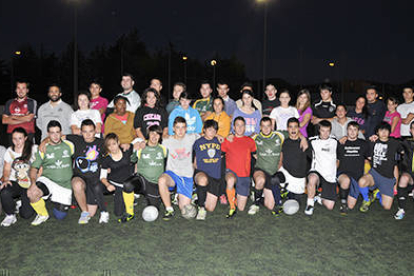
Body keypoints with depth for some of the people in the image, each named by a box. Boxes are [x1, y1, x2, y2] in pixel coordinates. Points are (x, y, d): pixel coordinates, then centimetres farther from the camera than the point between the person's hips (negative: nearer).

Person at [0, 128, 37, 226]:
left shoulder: (34, 149, -3)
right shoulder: (10, 151, 7)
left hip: (30, 185, -2)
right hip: (14, 183, 2)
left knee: (26, 214, -14)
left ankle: (21, 204, 25)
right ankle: (10, 215, -5)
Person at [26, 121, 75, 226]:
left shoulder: (69, 145, 3)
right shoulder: (43, 149, 2)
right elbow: (34, 168, 0)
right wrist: (33, 183, -17)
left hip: (65, 184, 1)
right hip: (47, 180, 0)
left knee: (60, 216, -1)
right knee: (32, 193, -34)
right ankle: (43, 215, -2)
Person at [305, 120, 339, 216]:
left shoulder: (335, 141, 11)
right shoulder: (312, 141, 3)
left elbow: (338, 158, 20)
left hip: (330, 176, 2)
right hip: (316, 172, -2)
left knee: (329, 206, -10)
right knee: (313, 179, -41)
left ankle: (319, 197, 23)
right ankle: (310, 203, -19)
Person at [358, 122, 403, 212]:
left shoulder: (394, 143, 3)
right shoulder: (373, 142, 6)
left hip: (388, 178, 0)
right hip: (374, 173, 0)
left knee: (387, 207, -5)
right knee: (362, 182, -36)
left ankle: (378, 193, 28)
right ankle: (366, 200, -3)